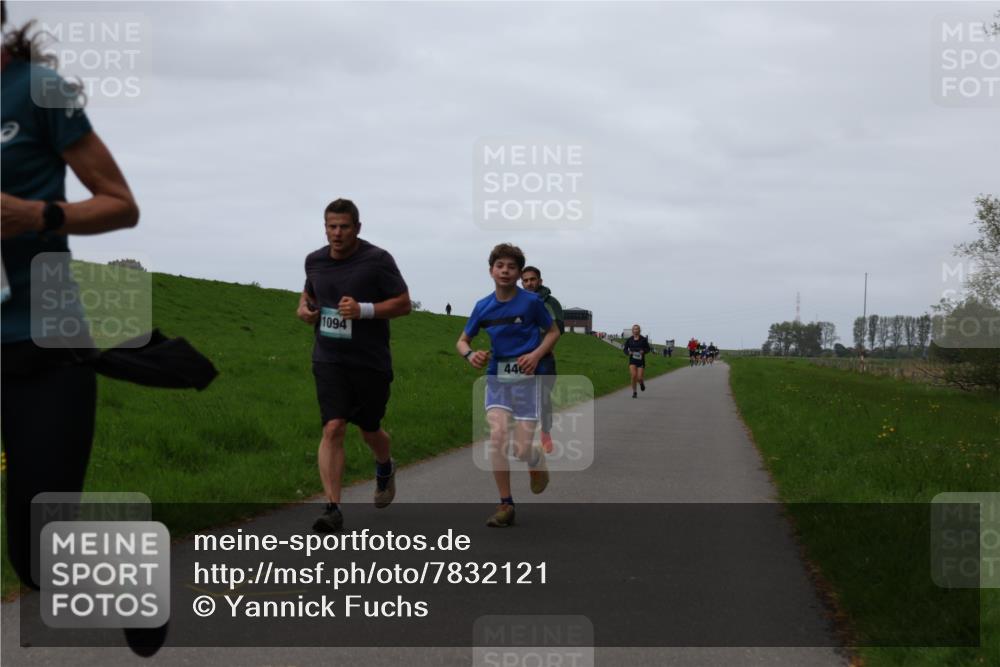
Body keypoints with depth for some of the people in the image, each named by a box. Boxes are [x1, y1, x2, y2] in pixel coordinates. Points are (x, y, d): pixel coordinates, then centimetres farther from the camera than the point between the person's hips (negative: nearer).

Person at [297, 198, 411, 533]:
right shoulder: (315, 260, 5)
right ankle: (333, 508, -15)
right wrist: (303, 308, 1)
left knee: (369, 430, 14)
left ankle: (385, 468, 50)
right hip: (329, 359, 2)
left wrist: (364, 310, -22)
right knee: (333, 429, -13)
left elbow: (404, 303, -8)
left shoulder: (377, 260, -9)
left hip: (371, 362, -2)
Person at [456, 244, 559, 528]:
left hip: (526, 377, -2)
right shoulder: (483, 307, 1)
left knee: (522, 450, -8)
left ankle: (538, 458, 32)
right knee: (497, 434, -19)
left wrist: (536, 355, -11)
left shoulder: (531, 302, -7)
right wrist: (470, 354, -10)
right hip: (496, 377, 2)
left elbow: (553, 332, 6)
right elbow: (462, 340, 13)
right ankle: (506, 505, -7)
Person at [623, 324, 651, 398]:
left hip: (641, 361, -1)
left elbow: (648, 349, 5)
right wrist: (628, 352, -11)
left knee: (639, 378, -5)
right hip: (632, 361, 1)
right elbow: (625, 349, 11)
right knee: (633, 376, -18)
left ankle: (641, 382, 36)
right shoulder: (629, 340, 2)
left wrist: (643, 351, -16)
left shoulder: (643, 340, -2)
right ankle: (634, 392, 1)